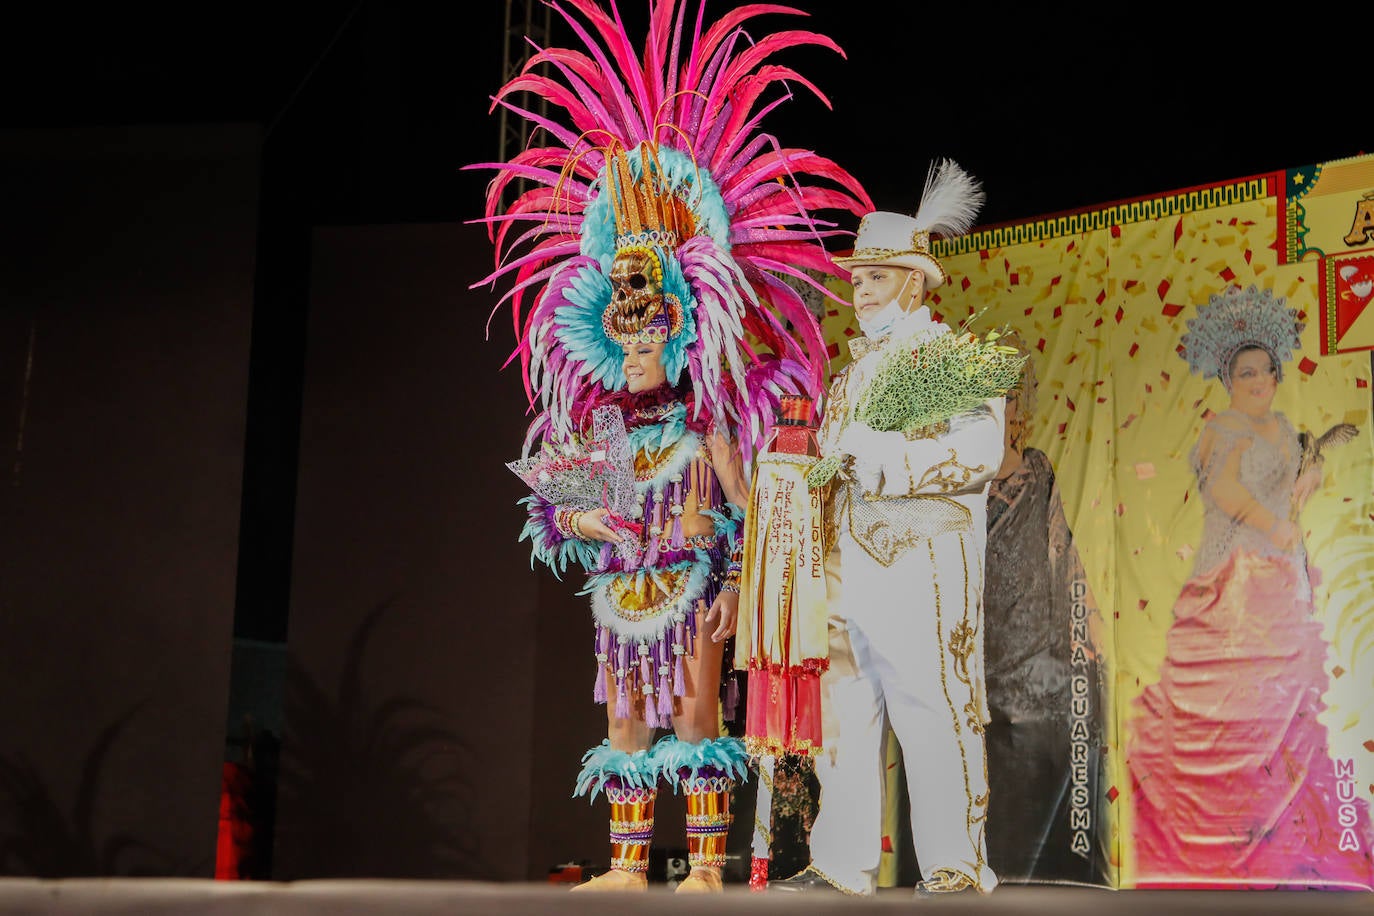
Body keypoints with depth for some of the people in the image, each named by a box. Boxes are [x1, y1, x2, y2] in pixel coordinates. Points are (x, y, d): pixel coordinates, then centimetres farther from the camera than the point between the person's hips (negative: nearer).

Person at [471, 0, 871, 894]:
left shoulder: (705, 431, -6)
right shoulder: (600, 432, 9)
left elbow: (743, 514, -7)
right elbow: (557, 501, 12)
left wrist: (735, 585, -12)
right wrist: (584, 519, -8)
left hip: (692, 585, -6)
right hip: (625, 588, 6)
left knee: (696, 710, -5)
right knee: (626, 720, 8)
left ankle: (707, 862, -1)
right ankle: (627, 863, 15)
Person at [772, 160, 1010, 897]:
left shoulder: (958, 358, 1)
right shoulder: (854, 368, 23)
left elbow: (979, 451, -12)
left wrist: (886, 453, -16)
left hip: (921, 559, -7)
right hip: (848, 560, 7)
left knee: (930, 707, -9)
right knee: (846, 707, 3)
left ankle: (956, 863, -4)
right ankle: (844, 860, 7)